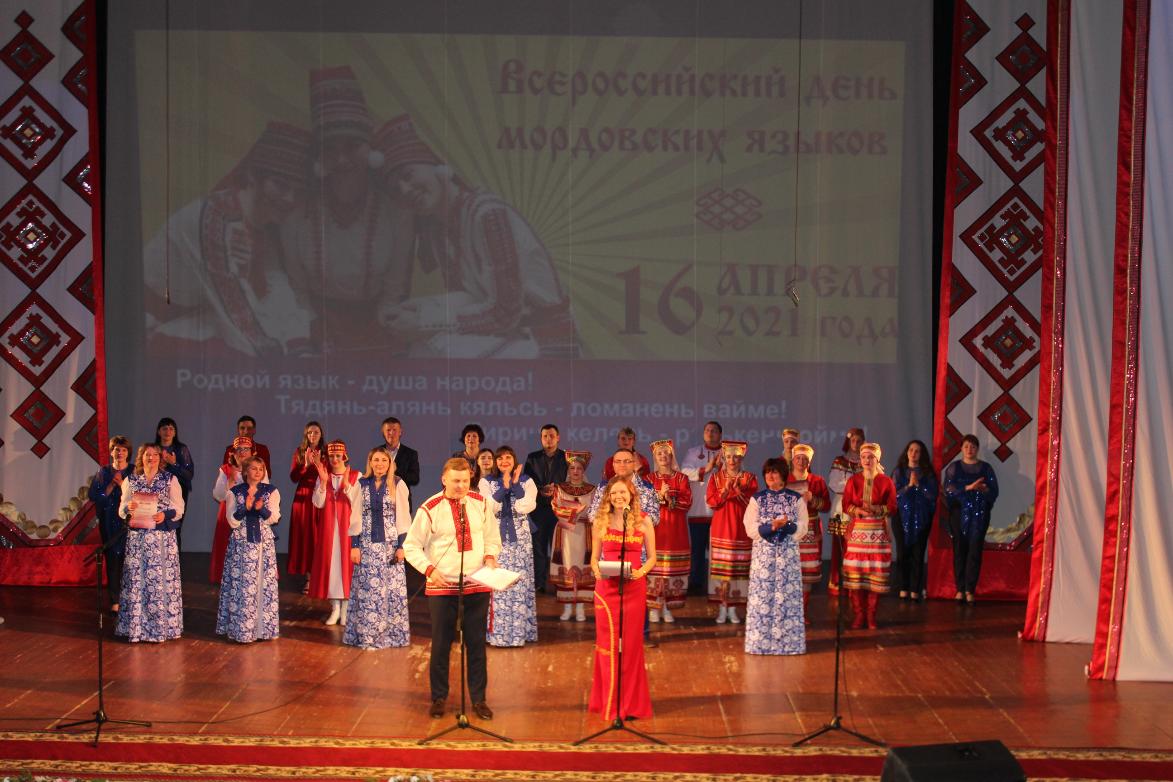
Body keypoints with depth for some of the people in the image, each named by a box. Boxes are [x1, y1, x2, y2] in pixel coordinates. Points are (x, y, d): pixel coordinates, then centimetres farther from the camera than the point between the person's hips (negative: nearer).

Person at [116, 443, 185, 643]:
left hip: (163, 536, -2)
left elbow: (179, 507, 2)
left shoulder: (170, 480, 6)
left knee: (161, 579, -4)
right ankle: (136, 627, 5)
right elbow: (122, 510, 11)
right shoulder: (130, 480, 11)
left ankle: (161, 627, 2)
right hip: (137, 536, 2)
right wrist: (128, 508, -11)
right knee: (136, 578, -1)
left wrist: (166, 514, -15)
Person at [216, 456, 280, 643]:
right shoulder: (235, 492, 3)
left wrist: (261, 509, -20)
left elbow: (274, 518, -2)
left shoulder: (271, 491, 6)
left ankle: (263, 627, 8)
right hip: (241, 544, -1)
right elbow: (233, 521, -2)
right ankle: (242, 629, 2)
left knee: (264, 585, 0)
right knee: (242, 586, -4)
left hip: (264, 543, 1)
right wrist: (245, 507, -18)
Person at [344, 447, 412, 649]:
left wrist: (402, 545, -6)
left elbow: (403, 517, -1)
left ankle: (391, 633, 9)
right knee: (366, 589, 2)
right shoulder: (362, 484, 5)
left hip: (390, 543, -1)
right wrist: (354, 545, 0)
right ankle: (367, 634, 8)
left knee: (391, 588, 1)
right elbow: (356, 516, 5)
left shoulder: (398, 485, -1)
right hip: (367, 544, 1)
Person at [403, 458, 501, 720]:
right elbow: (411, 546, -4)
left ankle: (479, 699, 19)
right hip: (441, 587, -2)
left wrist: (490, 556, -7)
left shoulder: (482, 504, 3)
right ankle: (438, 698, 21)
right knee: (441, 644, 6)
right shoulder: (430, 509, -7)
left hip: (477, 586, 2)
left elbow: (493, 538, 14)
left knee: (477, 644, 7)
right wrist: (429, 569, -18)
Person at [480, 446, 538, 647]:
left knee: (519, 583, -1)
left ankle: (519, 632, 4)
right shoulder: (487, 482, 6)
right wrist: (504, 487, -15)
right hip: (495, 538, 0)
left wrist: (515, 484, -13)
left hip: (519, 539, 0)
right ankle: (496, 631, 1)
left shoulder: (526, 482, 6)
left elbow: (525, 507, -8)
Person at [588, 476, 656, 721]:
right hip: (606, 587, 1)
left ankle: (631, 704, 15)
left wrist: (641, 571, -13)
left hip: (634, 588, -1)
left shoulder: (643, 521, 2)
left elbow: (652, 556, 6)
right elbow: (594, 556, 9)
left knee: (631, 643, 4)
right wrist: (596, 570, -12)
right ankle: (608, 702, 12)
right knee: (607, 643, 2)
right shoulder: (600, 522, 5)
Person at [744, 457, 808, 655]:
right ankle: (761, 640, 3)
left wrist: (786, 525, -20)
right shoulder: (757, 499, 6)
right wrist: (771, 527, -18)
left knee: (787, 596, -1)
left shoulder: (796, 499, 4)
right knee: (762, 597, -2)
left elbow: (802, 528, 0)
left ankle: (788, 640, 4)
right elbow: (750, 529, -1)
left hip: (788, 554, 0)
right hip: (763, 554, 0)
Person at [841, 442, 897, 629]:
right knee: (855, 572, -5)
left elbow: (892, 507, 1)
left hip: (879, 531, -1)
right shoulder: (853, 481, 8)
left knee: (876, 573, -5)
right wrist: (859, 510, -14)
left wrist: (875, 509, -16)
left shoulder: (886, 481, 4)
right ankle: (859, 614, 5)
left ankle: (871, 614, 5)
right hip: (857, 530, 1)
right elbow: (845, 505, 6)